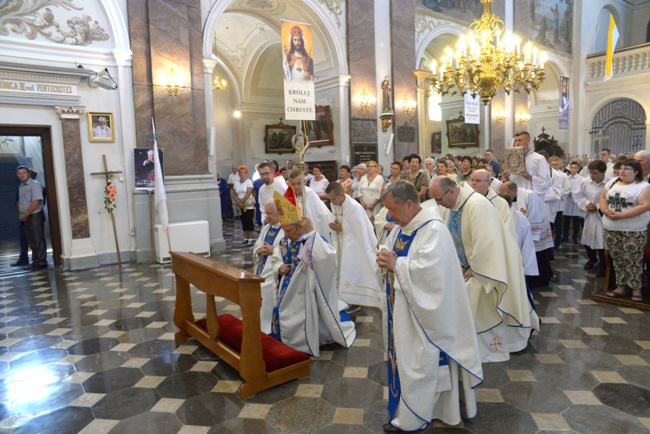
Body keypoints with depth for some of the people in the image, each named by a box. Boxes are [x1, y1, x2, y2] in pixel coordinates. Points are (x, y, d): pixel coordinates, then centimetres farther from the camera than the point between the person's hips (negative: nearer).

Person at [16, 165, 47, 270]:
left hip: (35, 216, -8)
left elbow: (36, 201, -16)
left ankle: (41, 262, -1)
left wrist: (25, 214, -13)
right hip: (25, 218, 8)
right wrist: (20, 214, 2)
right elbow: (19, 202, 19)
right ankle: (35, 261, 17)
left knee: (39, 240, -5)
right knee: (31, 241, 10)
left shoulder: (35, 185, -8)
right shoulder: (20, 187, 16)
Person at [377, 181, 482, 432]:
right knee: (404, 357, 18)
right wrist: (384, 256, -8)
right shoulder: (401, 227, 6)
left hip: (421, 310, -8)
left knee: (418, 363, 5)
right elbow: (388, 250, 15)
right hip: (401, 307, 9)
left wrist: (395, 264, -21)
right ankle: (406, 407, 36)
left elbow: (429, 269, -30)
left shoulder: (433, 230, -21)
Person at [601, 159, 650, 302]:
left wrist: (621, 215, -20)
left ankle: (636, 288, 10)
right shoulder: (613, 182, 11)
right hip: (611, 229, 5)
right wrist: (606, 211, -6)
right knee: (618, 260, 11)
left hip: (634, 231, -5)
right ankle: (621, 286, 21)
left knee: (633, 261, -1)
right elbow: (603, 197, 14)